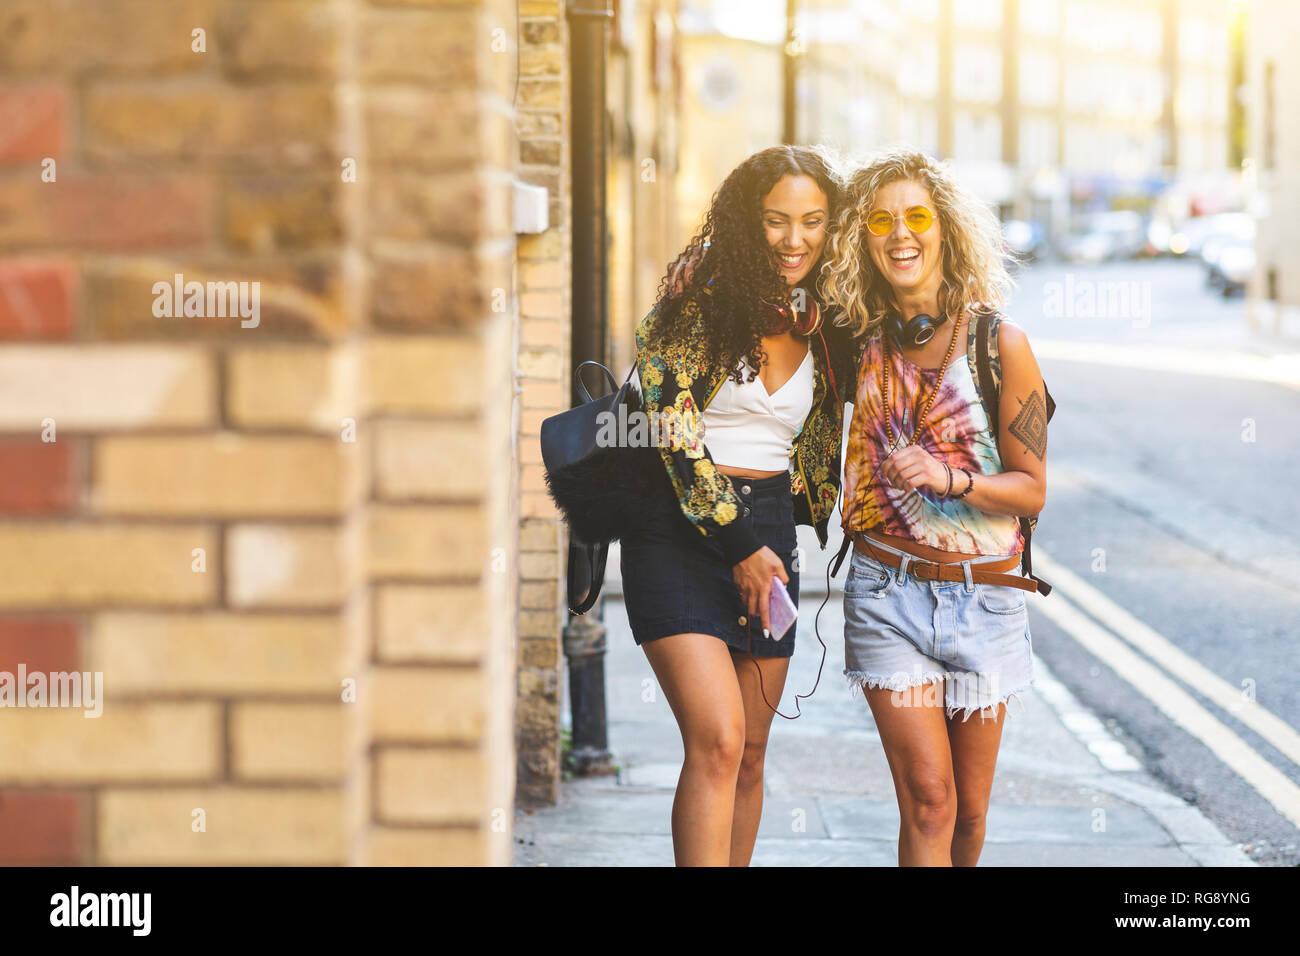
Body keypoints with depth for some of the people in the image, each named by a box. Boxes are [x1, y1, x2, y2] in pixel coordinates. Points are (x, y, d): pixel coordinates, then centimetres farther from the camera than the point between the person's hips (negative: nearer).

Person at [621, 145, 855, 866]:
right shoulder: (700, 299, -8)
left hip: (768, 535, 5)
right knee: (717, 740, -18)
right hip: (682, 533, -5)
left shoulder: (824, 325, 9)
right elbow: (673, 430, -11)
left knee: (749, 756, 7)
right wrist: (738, 543, -11)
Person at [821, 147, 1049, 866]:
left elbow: (1031, 490, -5)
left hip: (984, 596, 0)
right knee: (928, 800, -10)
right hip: (887, 593, 1)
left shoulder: (999, 345, -7)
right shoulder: (861, 342, 1)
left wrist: (947, 478, -21)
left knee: (968, 808, 9)